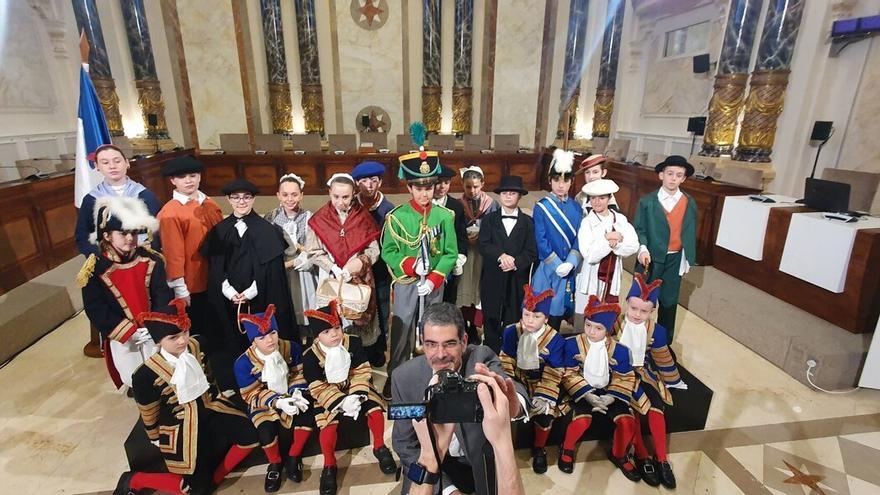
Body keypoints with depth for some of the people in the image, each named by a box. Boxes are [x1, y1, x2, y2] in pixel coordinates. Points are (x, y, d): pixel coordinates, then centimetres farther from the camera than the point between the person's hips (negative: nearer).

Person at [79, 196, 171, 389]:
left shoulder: (151, 260, -9)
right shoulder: (95, 270, -14)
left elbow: (164, 295, -8)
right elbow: (97, 311, -13)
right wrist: (131, 332, -17)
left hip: (154, 332, 1)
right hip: (121, 338, -1)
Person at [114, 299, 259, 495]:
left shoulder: (196, 345, -11)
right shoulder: (146, 374, -23)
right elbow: (148, 412, -4)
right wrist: (156, 439, 10)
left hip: (208, 409, 5)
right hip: (179, 424, -4)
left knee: (250, 435, -12)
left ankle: (215, 478, 11)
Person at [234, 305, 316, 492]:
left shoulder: (292, 348, -13)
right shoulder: (244, 363, -21)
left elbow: (298, 375, -1)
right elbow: (252, 395, -15)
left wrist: (297, 393, -22)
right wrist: (277, 402, -31)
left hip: (289, 396, 3)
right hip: (263, 404, -2)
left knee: (309, 412, -25)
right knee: (266, 431, -31)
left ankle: (294, 457, -1)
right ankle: (275, 463, 4)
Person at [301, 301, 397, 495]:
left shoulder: (353, 343, -13)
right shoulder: (310, 357, -18)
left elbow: (362, 372, -9)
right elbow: (318, 388, -15)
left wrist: (357, 394, -24)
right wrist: (340, 401, -26)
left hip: (356, 388, 2)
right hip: (328, 395, -1)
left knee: (375, 410, -19)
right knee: (329, 424, -24)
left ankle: (379, 448, 7)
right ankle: (329, 466, 1)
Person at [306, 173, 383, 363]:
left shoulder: (364, 217, -3)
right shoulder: (319, 219, -5)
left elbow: (374, 250, -1)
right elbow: (314, 252, -5)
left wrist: (361, 261, -20)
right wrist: (337, 271, -16)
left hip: (361, 279, 1)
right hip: (332, 279, 0)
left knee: (362, 318, 11)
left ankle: (369, 357, 30)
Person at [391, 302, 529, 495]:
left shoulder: (481, 358, -21)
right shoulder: (404, 377, -17)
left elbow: (516, 391, -40)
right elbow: (405, 444, -8)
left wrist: (513, 405, -63)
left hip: (483, 462, 0)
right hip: (431, 464, 0)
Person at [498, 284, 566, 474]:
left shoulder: (555, 339, -15)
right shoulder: (511, 332, -10)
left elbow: (553, 374, -12)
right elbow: (505, 362, -4)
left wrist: (544, 397, -20)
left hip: (540, 382, -1)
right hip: (516, 380, 2)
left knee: (544, 411, -23)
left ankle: (539, 450, 9)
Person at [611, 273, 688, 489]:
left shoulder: (656, 331, -9)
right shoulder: (615, 324, -18)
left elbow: (663, 359, 7)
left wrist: (673, 381, 16)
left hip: (643, 372, 3)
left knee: (656, 405, -16)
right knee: (630, 408, -21)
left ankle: (661, 459, -5)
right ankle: (642, 457, -9)